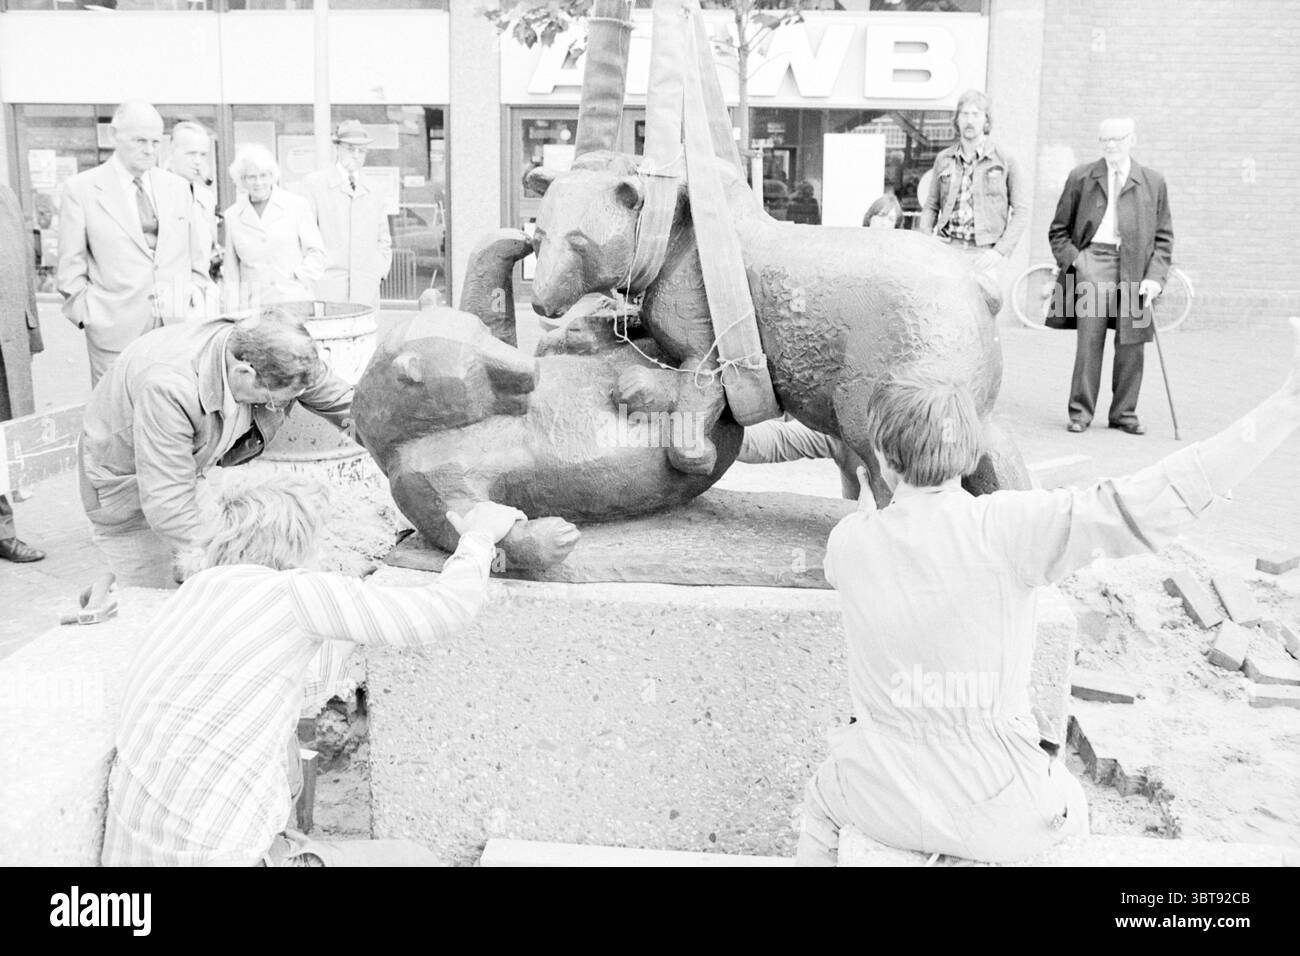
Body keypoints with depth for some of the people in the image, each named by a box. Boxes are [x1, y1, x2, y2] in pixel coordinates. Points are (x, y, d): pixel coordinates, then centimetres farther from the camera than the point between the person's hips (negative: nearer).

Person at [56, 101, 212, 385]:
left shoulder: (178, 187, 12)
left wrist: (196, 295, 8)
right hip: (115, 330, -3)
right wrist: (90, 315, -3)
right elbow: (71, 267, 2)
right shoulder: (81, 189, 1)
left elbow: (196, 256, 17)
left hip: (178, 326, 3)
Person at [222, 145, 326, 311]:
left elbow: (316, 252, 6)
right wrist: (234, 312, 4)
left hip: (295, 302, -1)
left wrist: (298, 279, -5)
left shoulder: (297, 206, 4)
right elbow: (231, 273, 11)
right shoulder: (232, 216, 10)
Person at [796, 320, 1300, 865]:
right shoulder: (1002, 528, -25)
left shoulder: (851, 542, -13)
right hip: (995, 811, -1)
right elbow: (1144, 508, -36)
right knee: (1067, 813, 36)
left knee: (823, 798, 38)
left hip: (892, 802, 1)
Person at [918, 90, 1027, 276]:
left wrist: (1000, 251, -7)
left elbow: (1021, 211, 4)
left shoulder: (1004, 160, 5)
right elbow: (931, 207, 18)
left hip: (982, 255, -2)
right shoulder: (943, 159, 14)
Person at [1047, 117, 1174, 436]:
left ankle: (1124, 413, 14)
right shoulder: (1081, 177, 9)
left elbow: (1164, 237, 11)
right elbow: (1058, 230, 12)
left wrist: (1155, 277, -2)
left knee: (1131, 344, 3)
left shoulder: (1153, 182, 11)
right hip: (1092, 259, -1)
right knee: (1089, 337, -9)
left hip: (1135, 268, 1)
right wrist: (1072, 260, -4)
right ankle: (1081, 412, 0)